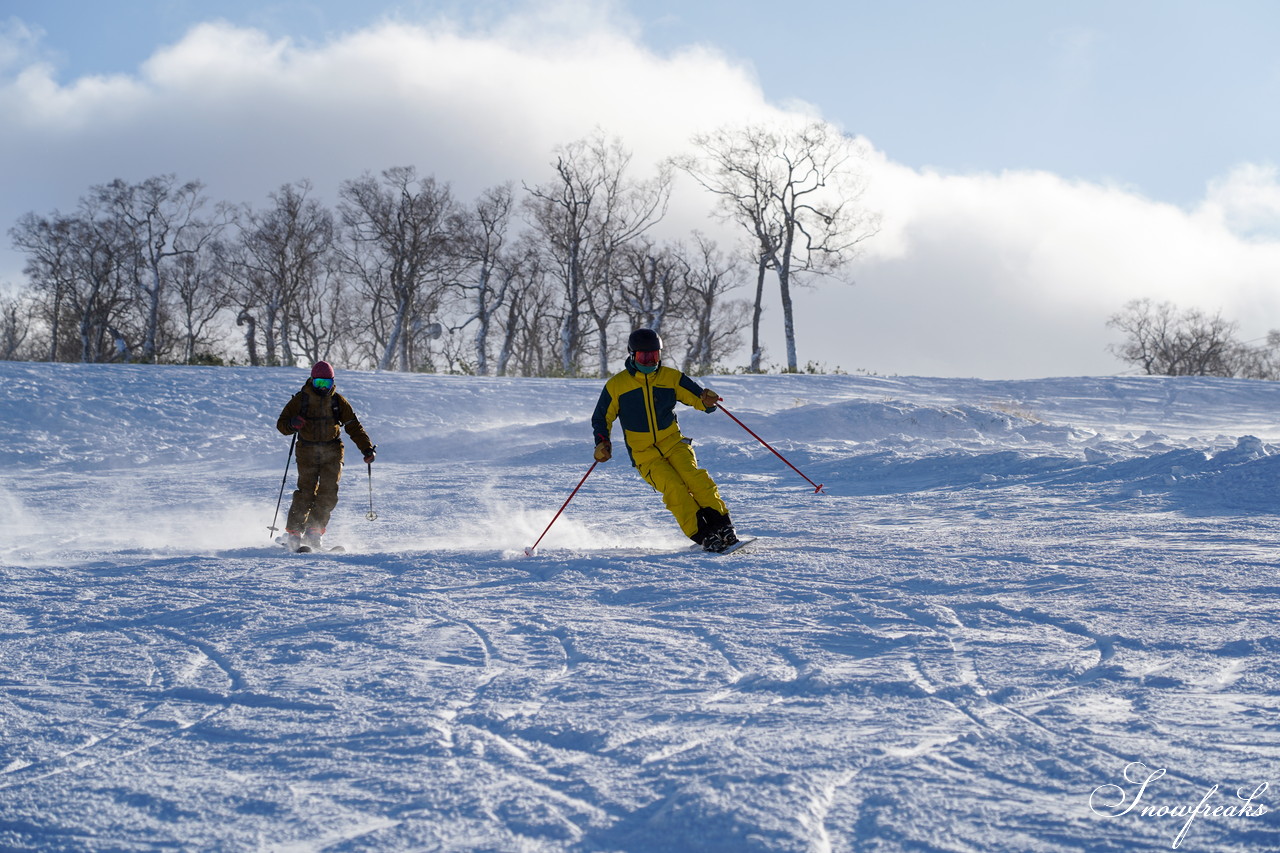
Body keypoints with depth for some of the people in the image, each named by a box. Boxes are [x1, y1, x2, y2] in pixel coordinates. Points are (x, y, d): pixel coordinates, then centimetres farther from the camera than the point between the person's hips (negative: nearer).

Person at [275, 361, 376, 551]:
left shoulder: (338, 401, 6)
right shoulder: (300, 400, 1)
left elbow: (353, 426, 6)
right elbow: (281, 423, 0)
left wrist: (367, 448, -5)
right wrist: (292, 425, -24)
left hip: (332, 452, 2)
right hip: (307, 452, -2)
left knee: (328, 493, -10)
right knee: (306, 492, -12)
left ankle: (315, 531, 0)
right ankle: (293, 532, -3)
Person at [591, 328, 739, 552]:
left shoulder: (672, 378, 4)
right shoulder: (616, 386, 1)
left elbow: (698, 397, 4)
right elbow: (601, 418, 10)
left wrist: (708, 401, -21)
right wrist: (602, 443, -7)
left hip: (673, 442, 1)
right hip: (644, 453, -1)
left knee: (693, 477, -26)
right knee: (674, 488, -24)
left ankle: (721, 525, -23)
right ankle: (702, 534, -25)